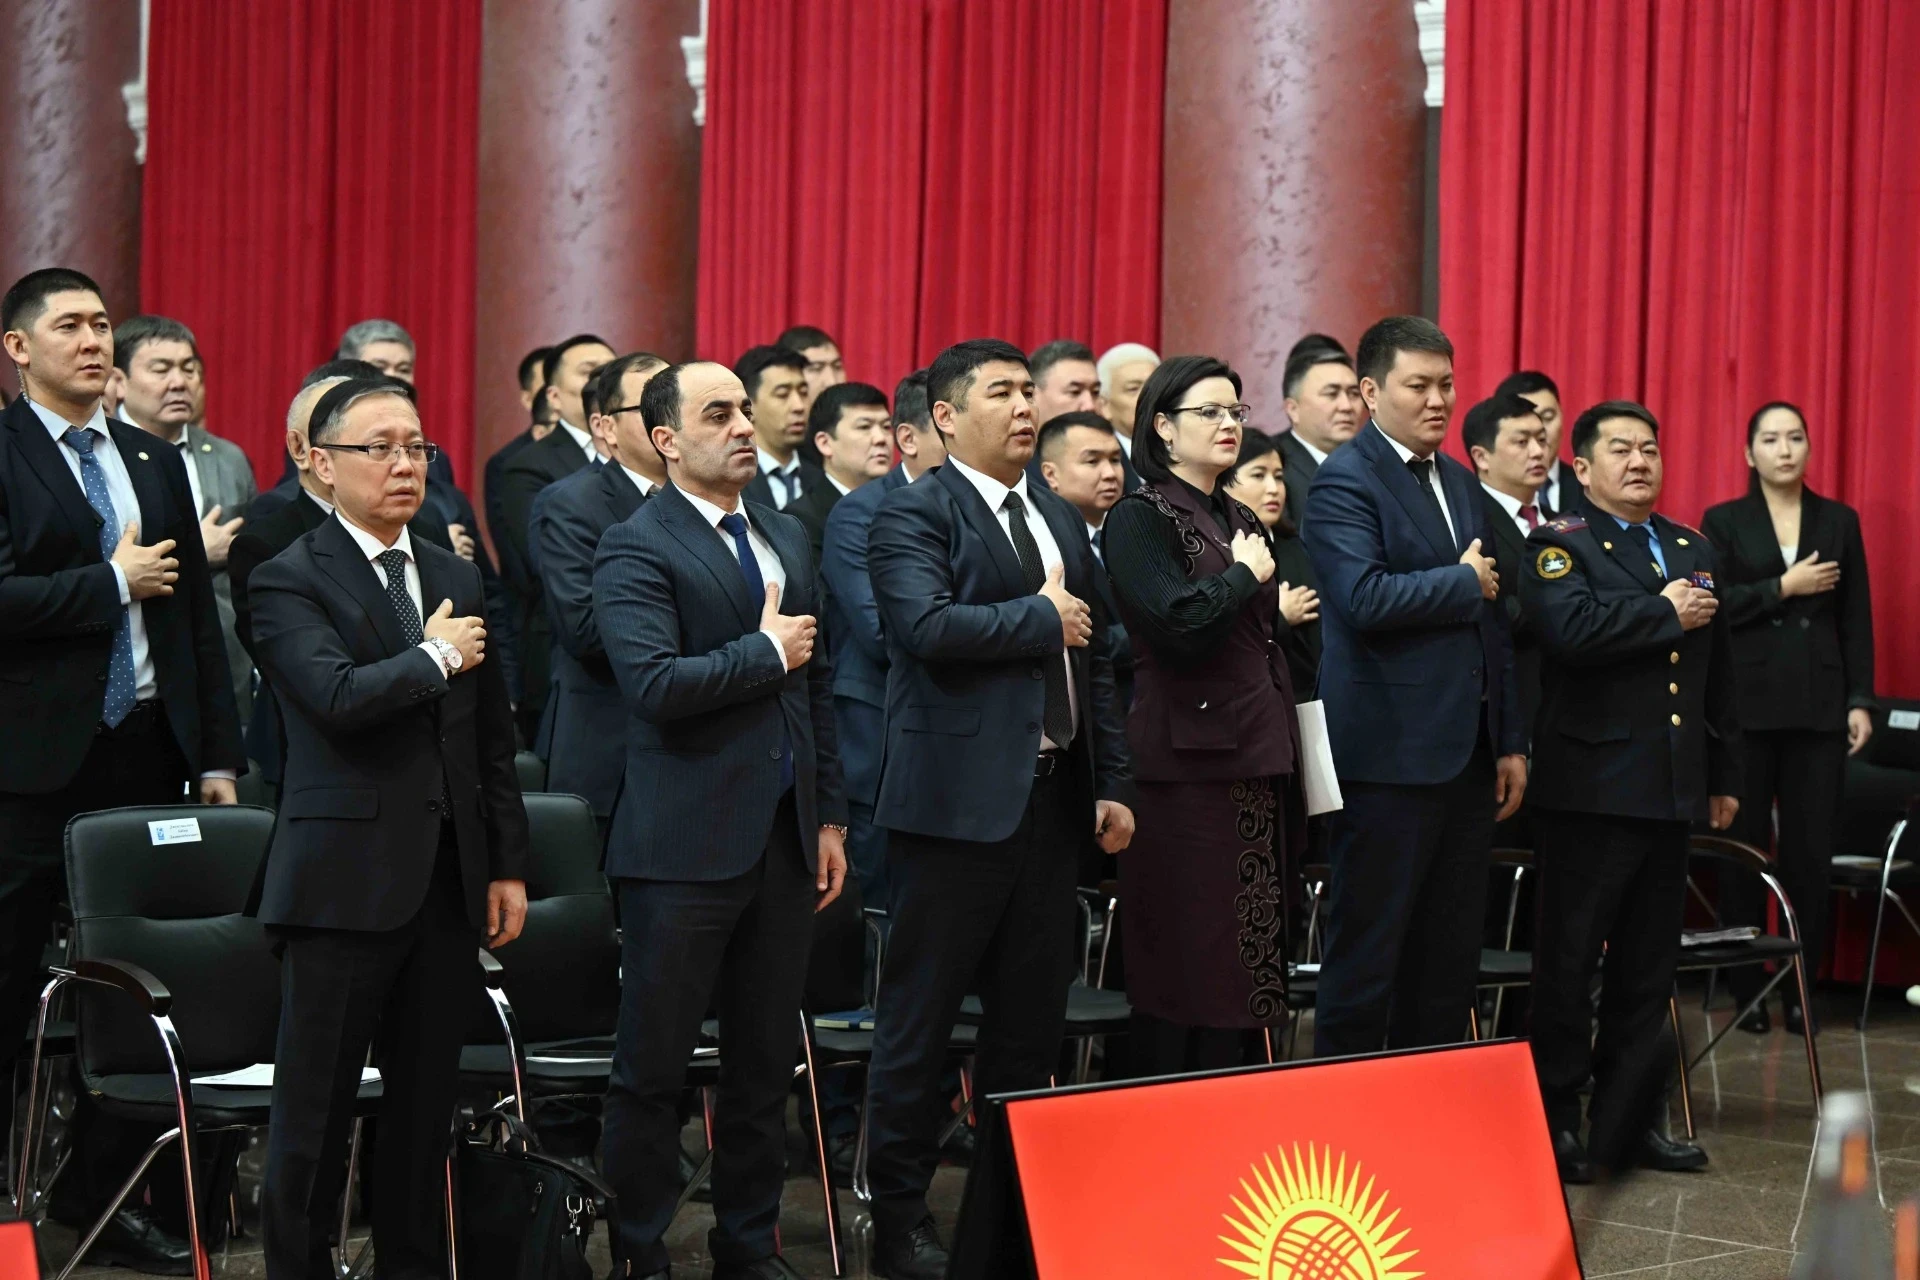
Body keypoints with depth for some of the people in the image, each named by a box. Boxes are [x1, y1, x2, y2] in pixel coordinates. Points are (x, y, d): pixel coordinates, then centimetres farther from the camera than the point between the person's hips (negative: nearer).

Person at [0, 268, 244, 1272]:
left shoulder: (156, 464, 15)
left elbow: (197, 617, 15)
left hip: (148, 751, 5)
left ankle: (103, 1191, 16)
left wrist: (219, 756, 11)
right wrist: (113, 581, -10)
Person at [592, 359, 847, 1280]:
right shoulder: (637, 547, -8)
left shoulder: (788, 538, 15)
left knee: (766, 1064, 13)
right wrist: (765, 652, -11)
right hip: (687, 844, -6)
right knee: (654, 1066, 3)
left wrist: (830, 816, 12)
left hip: (784, 838, 6)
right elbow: (655, 684, -22)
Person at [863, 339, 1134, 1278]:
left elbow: (1093, 661, 18)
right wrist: (1041, 616, -12)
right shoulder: (914, 515, -6)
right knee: (922, 1016, 0)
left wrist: (1111, 783, 11)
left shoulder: (1062, 521, 17)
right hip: (959, 799, -7)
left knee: (1034, 1014, 12)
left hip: (1052, 797, 7)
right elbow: (929, 625, -24)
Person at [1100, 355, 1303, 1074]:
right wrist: (1246, 576, -8)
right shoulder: (1140, 518, -6)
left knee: (1245, 968, 9)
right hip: (1189, 765, -8)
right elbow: (1179, 625, -21)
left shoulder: (1242, 522, 18)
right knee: (1182, 968, -5)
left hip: (1258, 763, 8)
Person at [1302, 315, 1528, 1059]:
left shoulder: (1461, 484, 17)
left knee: (1452, 956, 11)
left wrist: (1510, 741, 14)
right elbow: (1365, 598, -24)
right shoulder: (1344, 481, -9)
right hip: (1390, 752, -8)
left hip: (1466, 751, 8)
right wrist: (1463, 582, -10)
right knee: (1369, 953, -1)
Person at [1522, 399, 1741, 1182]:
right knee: (1569, 960, 1)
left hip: (1671, 790, 6)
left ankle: (1630, 1118, 19)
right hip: (1590, 787, -6)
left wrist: (1724, 777, 18)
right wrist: (1665, 613, -14)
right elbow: (1570, 628, -25)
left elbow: (1719, 673, 20)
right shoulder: (1560, 545, -4)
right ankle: (1555, 1118, 9)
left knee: (1648, 968, 11)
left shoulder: (1694, 551, 17)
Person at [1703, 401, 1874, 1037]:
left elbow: (1857, 620, 9)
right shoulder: (1724, 522, 6)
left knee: (1811, 851, -2)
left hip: (1819, 708, 1)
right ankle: (1744, 987, 7)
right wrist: (1783, 587, -10)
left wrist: (1861, 701, 3)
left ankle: (1800, 988, 5)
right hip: (1747, 705, -1)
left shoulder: (1840, 521, 12)